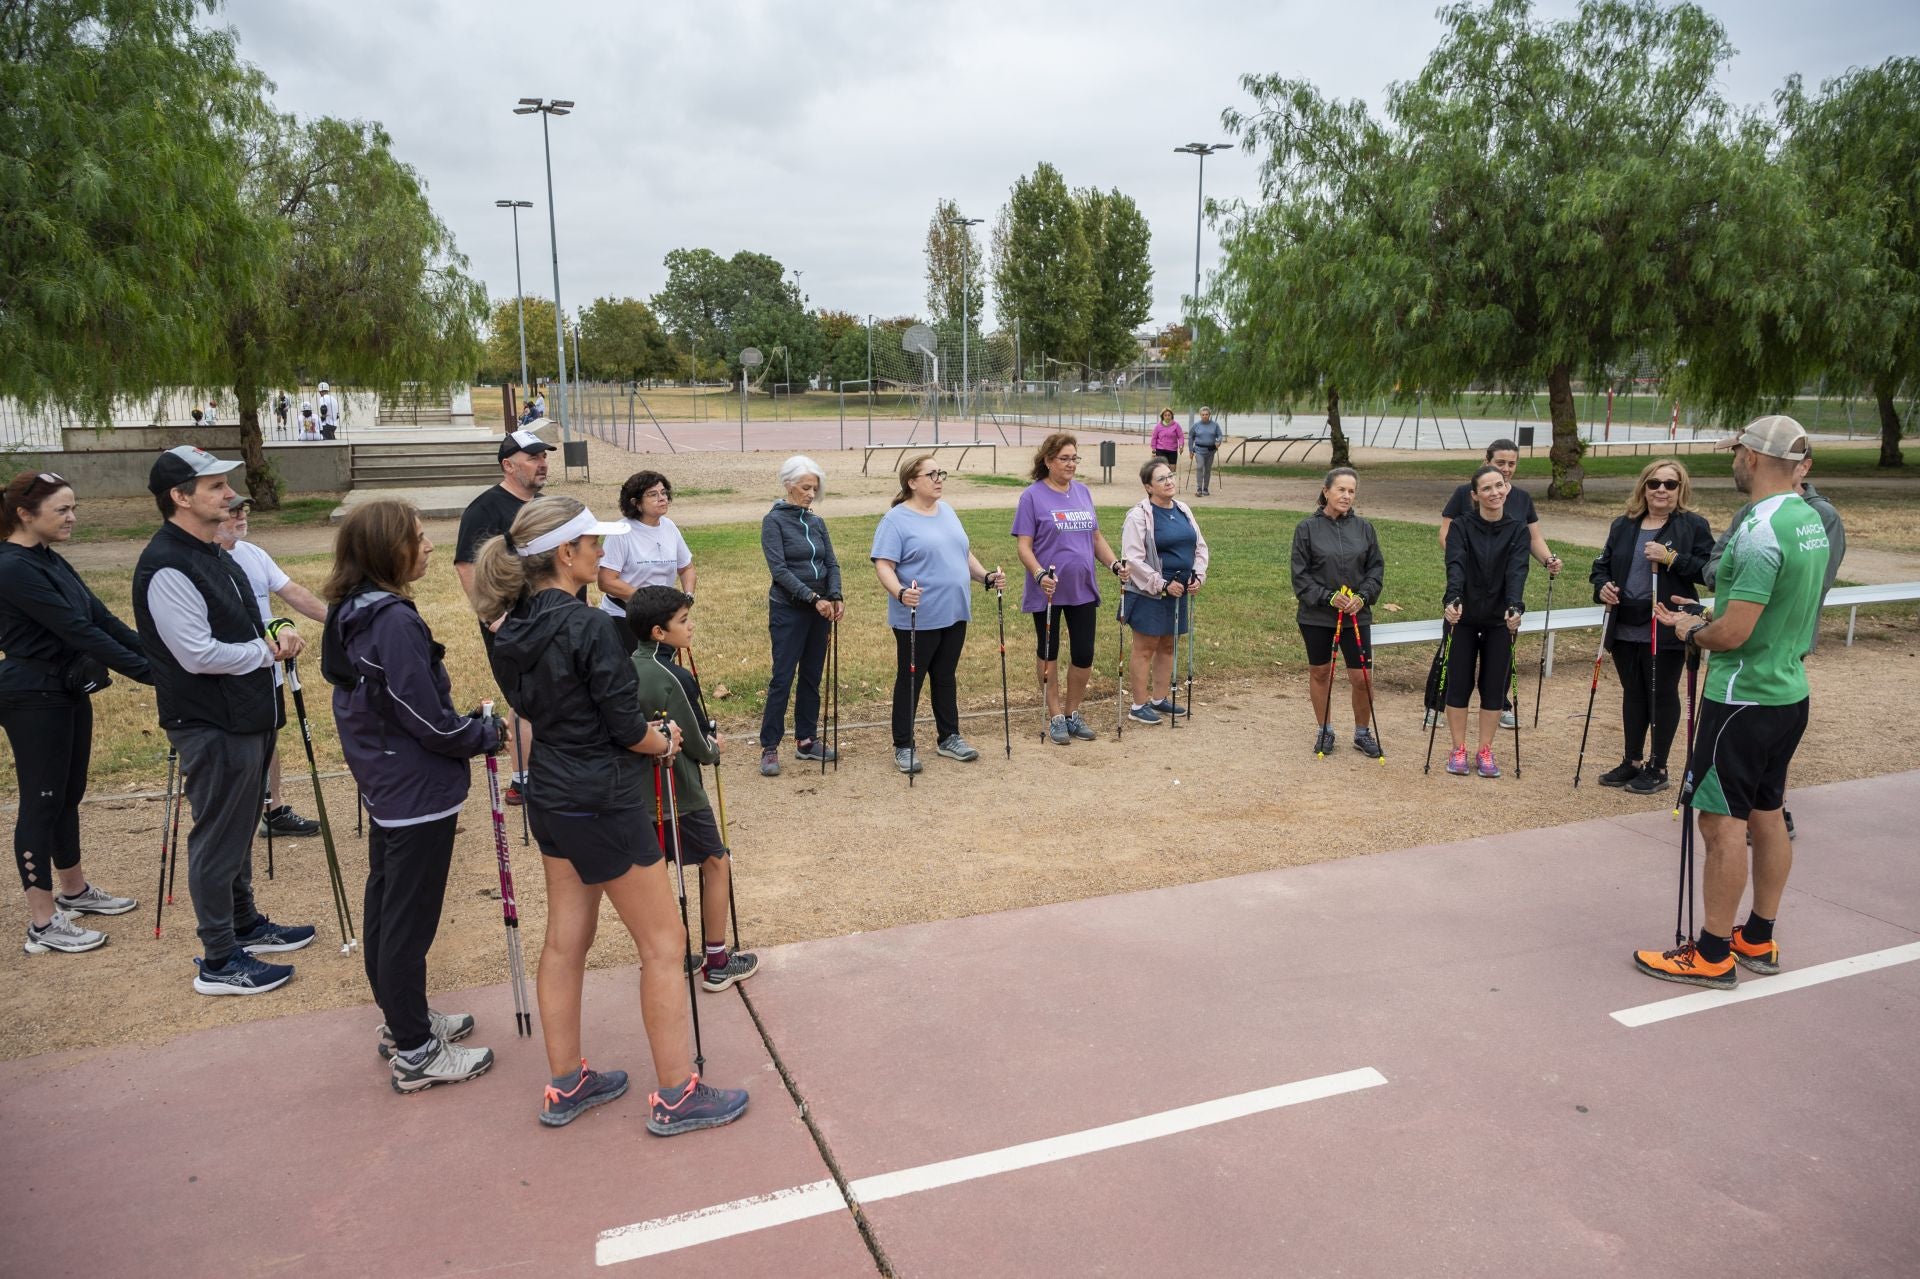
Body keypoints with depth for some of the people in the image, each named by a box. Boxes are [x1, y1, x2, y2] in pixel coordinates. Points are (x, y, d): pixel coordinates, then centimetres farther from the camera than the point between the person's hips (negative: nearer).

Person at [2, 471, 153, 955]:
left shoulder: (52, 562, 9)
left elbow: (101, 618, 7)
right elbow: (78, 630, -25)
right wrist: (149, 673, -26)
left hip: (70, 692, 9)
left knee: (68, 795, 18)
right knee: (41, 802, -3)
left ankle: (74, 890, 33)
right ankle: (42, 924, 5)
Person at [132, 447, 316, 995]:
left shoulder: (214, 554, 12)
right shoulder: (167, 568, -20)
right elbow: (199, 653, -25)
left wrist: (278, 632, -1)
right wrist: (268, 650, -12)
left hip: (247, 717, 10)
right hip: (211, 725, -10)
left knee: (239, 829, 21)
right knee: (217, 839, 0)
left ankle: (246, 924, 36)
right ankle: (219, 962, 11)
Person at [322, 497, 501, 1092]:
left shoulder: (352, 615, 6)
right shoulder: (395, 621, -24)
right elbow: (431, 721, -22)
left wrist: (473, 727, 13)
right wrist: (493, 731, -7)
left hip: (385, 787, 10)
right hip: (419, 795, -10)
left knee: (386, 905, 20)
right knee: (410, 921, 1)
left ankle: (403, 1020, 36)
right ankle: (415, 1054, 14)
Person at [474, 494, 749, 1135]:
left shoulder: (514, 629, 2)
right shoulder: (590, 627, -24)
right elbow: (628, 729, -20)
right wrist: (665, 741, 2)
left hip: (550, 794, 9)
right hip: (604, 804, -8)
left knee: (565, 940, 18)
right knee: (663, 945, 5)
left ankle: (566, 1086, 31)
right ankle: (676, 1097, 15)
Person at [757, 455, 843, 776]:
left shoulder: (816, 522, 11)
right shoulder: (774, 521, -6)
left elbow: (832, 563, 7)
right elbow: (779, 569, -15)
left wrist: (836, 597, -12)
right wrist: (814, 598, -21)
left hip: (820, 609, 6)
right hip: (788, 609, -6)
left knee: (812, 677, 10)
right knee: (782, 678, -6)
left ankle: (806, 740, 20)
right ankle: (769, 747, 0)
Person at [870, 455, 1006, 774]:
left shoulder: (947, 512, 13)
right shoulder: (896, 520, -11)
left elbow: (963, 554, 21)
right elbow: (883, 565, -18)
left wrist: (986, 576, 7)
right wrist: (900, 592, -34)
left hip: (954, 615, 7)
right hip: (916, 619, -7)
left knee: (945, 678, 16)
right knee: (910, 680, 4)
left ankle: (949, 737, 27)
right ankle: (903, 747, 13)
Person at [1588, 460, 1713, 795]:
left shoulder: (1693, 525, -4)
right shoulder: (1623, 525, 10)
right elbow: (1602, 563, 16)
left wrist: (1672, 558, -22)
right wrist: (1602, 586, -4)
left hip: (1665, 630, -5)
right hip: (1625, 628, 5)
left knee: (1662, 695, 5)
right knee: (1632, 694, 14)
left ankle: (1657, 768, 16)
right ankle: (1631, 761, 26)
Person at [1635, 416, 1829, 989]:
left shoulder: (1760, 531, -22)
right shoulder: (1811, 520, 8)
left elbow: (1733, 634, -24)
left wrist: (1692, 634, -4)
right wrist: (1700, 620, 11)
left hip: (1744, 698, -9)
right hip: (1790, 692, 9)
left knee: (1722, 820, -1)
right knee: (1766, 814, 16)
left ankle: (1713, 954, 8)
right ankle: (1758, 941, 27)